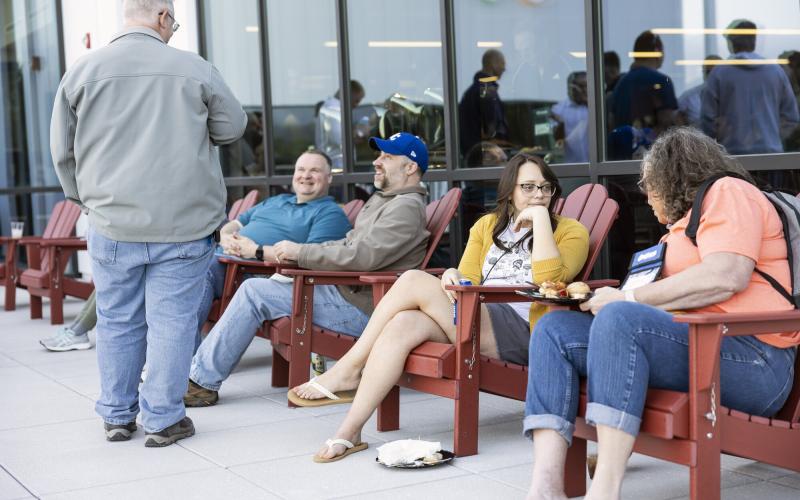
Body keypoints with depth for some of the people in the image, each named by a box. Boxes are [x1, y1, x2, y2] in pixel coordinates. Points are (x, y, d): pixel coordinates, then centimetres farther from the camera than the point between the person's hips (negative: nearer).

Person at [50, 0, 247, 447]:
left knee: (117, 321, 13)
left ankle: (117, 415, 23)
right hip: (182, 224, -2)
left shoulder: (84, 70, 2)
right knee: (171, 319, 4)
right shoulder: (194, 69, -4)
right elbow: (233, 128, 7)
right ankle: (163, 419, 9)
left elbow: (62, 150, 9)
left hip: (112, 224, 3)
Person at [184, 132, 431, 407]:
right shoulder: (380, 200, 21)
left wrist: (299, 252, -14)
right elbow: (347, 244, 21)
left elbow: (361, 255, -24)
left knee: (254, 292, -11)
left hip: (360, 306, -10)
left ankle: (203, 381, -4)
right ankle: (201, 376, 5)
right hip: (344, 290, 10)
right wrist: (295, 252, 4)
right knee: (253, 288, 6)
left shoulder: (407, 207, -13)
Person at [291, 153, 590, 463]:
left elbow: (549, 279, -12)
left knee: (414, 280, -21)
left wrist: (540, 217, -9)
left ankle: (349, 369, -14)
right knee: (402, 324, -27)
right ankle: (350, 430, -30)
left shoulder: (570, 231, 8)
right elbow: (467, 281, 17)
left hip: (522, 331, -5)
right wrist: (452, 275, -7)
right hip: (475, 319, 5)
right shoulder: (487, 226, 25)